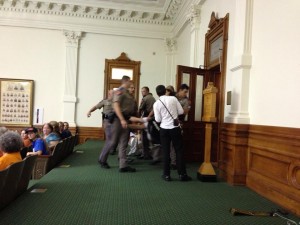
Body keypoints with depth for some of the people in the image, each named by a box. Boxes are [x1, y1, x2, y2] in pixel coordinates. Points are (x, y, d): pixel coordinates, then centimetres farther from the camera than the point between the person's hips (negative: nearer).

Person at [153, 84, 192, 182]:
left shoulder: (156, 104, -4)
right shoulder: (173, 98, -4)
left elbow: (158, 120, -4)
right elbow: (181, 111, -1)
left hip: (164, 129, 0)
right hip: (175, 128, 0)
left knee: (166, 152, 9)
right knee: (179, 150, 7)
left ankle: (166, 175, 13)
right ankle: (182, 174, 11)